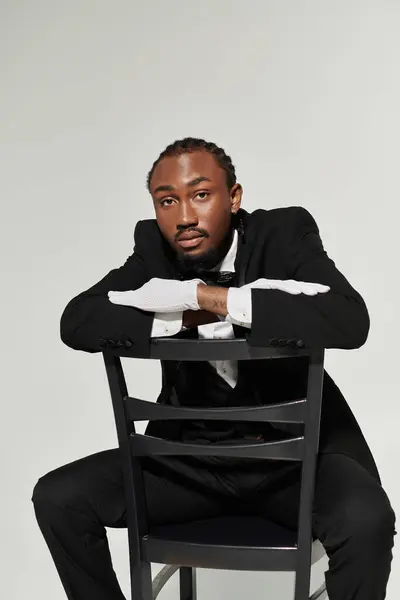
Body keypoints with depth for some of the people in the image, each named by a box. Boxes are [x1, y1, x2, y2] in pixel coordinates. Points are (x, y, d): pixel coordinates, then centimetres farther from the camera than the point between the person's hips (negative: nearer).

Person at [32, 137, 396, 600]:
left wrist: (211, 297, -30)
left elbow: (350, 321, -30)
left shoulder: (285, 234, -13)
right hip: (188, 455, 3)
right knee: (57, 498, -12)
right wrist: (185, 317, -25)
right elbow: (76, 323, -15)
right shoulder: (154, 247, -4)